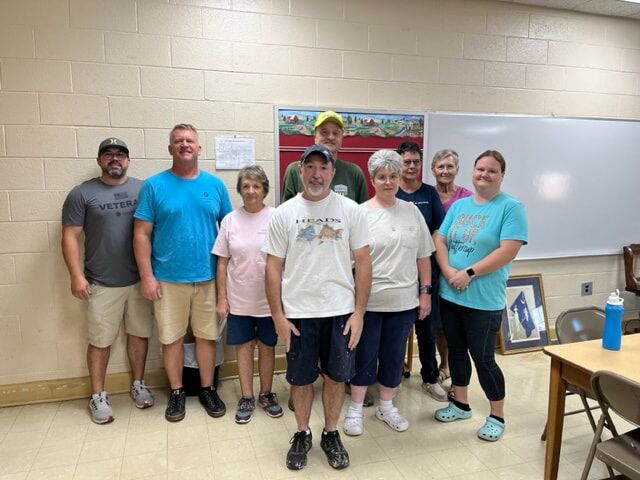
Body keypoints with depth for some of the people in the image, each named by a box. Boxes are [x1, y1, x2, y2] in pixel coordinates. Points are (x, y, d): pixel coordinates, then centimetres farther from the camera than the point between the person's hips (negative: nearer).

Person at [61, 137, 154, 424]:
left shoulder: (143, 189, 4)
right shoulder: (82, 193, -1)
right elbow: (70, 236, -3)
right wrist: (76, 275, -11)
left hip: (140, 279, 2)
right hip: (102, 283, -2)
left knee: (139, 333, 12)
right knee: (100, 340, 7)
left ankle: (138, 384, 30)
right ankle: (98, 395, 23)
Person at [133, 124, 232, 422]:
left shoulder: (215, 185, 4)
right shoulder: (154, 185, -2)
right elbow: (141, 233, -3)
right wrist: (147, 276, -8)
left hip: (208, 277, 2)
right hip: (168, 279, -1)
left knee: (207, 335, 11)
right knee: (171, 338, 10)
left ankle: (207, 389, 29)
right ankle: (177, 392, 29)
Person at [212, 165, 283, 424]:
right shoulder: (230, 220, 0)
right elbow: (222, 262, 3)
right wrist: (222, 298, 0)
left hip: (269, 298, -1)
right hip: (239, 299, 2)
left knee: (267, 347, 13)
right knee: (244, 347, 11)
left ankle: (266, 394, 31)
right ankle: (247, 398, 27)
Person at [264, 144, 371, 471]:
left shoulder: (351, 210, -2)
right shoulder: (284, 213, -1)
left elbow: (362, 262, -1)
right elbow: (274, 266, 0)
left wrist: (359, 312, -5)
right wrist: (278, 315, -4)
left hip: (340, 311, 0)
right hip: (298, 312, 0)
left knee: (336, 376, 13)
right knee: (301, 378, 13)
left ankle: (331, 435, 35)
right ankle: (302, 435, 35)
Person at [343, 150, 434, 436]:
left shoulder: (412, 211, 4)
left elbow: (423, 256, 9)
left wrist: (425, 292, 6)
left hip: (404, 301, 4)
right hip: (368, 301, -3)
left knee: (394, 357, 15)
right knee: (364, 356, 9)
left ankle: (386, 407, 34)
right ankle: (355, 410, 28)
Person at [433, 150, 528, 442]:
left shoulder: (511, 207, -8)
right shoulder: (459, 205, 9)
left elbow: (507, 252, -17)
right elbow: (439, 240, 5)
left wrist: (469, 273, -18)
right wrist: (448, 271, -13)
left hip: (484, 300, -5)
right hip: (449, 295, 6)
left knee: (483, 357, 3)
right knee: (456, 350, 16)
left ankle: (497, 416, 23)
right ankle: (460, 404, 35)